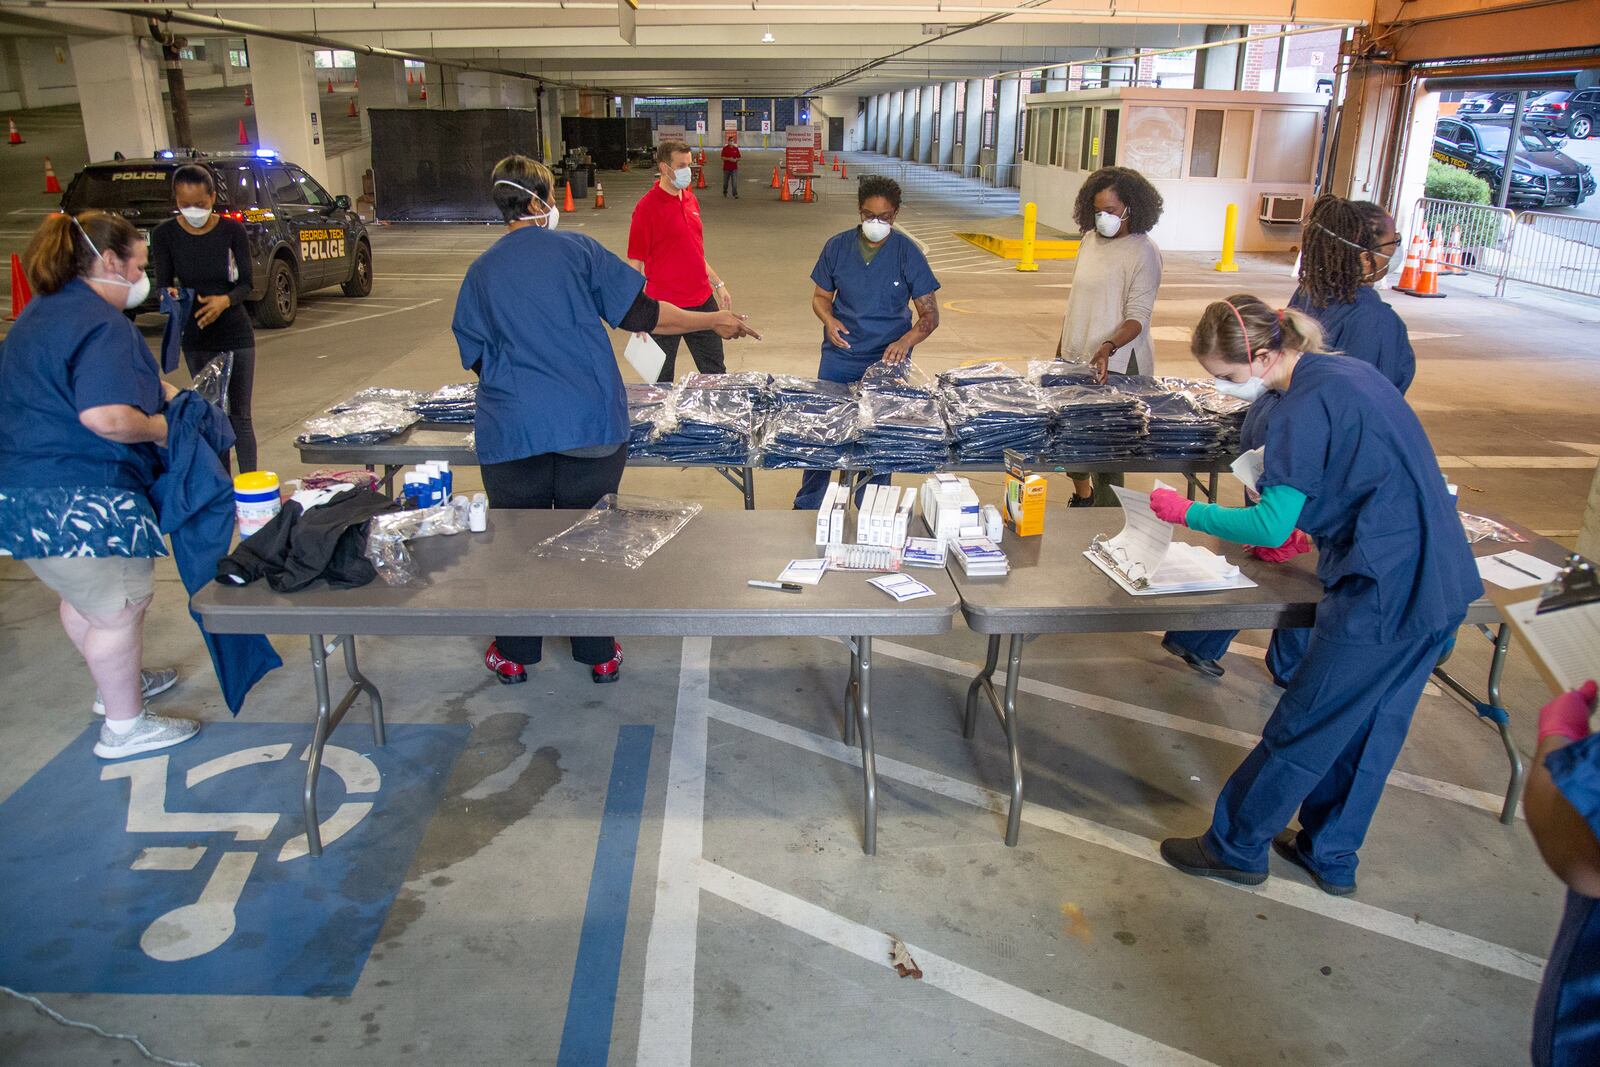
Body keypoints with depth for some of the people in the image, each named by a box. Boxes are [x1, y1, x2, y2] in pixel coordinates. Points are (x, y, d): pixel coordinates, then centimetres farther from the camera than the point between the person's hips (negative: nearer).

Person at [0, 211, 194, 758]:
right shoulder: (103, 324, -20)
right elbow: (105, 417, -31)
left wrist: (157, 390, 14)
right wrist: (160, 427, -12)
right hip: (76, 502, -11)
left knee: (83, 598, 26)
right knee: (120, 609, 2)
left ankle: (116, 683, 45)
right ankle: (124, 727, 14)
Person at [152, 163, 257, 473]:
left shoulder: (232, 230, -7)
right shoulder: (165, 235, -3)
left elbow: (246, 284, -5)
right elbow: (163, 284, -2)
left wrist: (225, 300, -27)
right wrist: (170, 295, -26)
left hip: (237, 334, -1)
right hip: (196, 338, 2)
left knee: (239, 416, -1)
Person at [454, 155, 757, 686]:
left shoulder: (480, 271, 7)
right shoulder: (577, 249, 0)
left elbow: (475, 358, 11)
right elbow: (638, 313, -3)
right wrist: (715, 321, 8)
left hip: (512, 431, 1)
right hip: (591, 424, -1)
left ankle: (515, 654, 27)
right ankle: (598, 655, 23)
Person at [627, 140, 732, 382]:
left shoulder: (690, 199, 9)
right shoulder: (647, 207, -12)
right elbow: (635, 265, -12)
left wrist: (718, 285, 19)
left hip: (702, 301, 7)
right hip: (665, 307, -7)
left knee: (715, 371, 16)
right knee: (661, 381, 6)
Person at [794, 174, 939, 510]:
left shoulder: (908, 253, -8)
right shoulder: (838, 246, -2)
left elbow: (930, 315, -8)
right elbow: (821, 296, 9)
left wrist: (906, 341, -29)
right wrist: (829, 320, -14)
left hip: (887, 359, -1)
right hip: (840, 354, 2)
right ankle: (806, 507, 22)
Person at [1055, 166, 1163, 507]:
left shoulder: (1143, 253, -10)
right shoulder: (1091, 240, 10)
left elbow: (1138, 317, -16)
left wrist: (1109, 347, -33)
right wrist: (1060, 349, 20)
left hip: (1116, 365, -7)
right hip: (1075, 358, 7)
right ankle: (1082, 498, 37)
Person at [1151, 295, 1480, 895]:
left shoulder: (1307, 405, -18)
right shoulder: (1350, 372, 11)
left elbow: (1271, 526, -18)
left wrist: (1187, 512, -7)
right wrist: (1306, 532, 17)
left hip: (1383, 593, -9)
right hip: (1442, 583, 10)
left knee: (1302, 731, 5)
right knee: (1372, 728, 19)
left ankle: (1235, 848, 21)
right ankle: (1330, 857, 35)